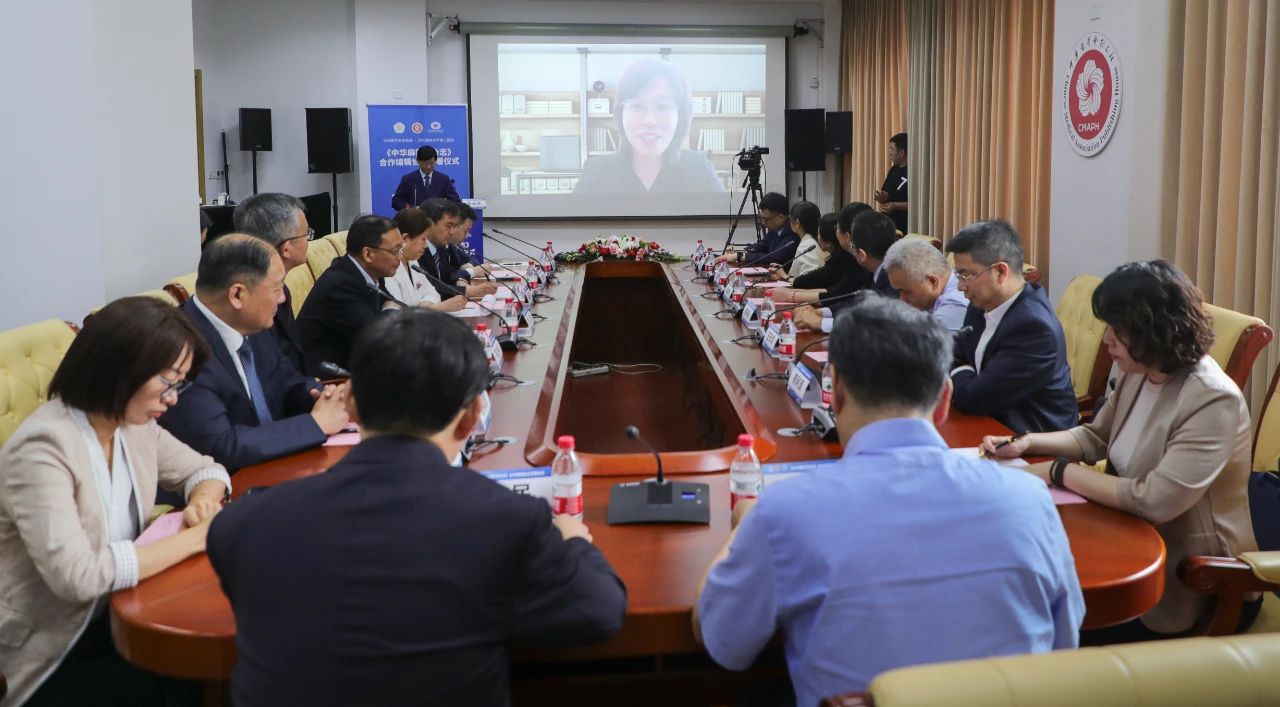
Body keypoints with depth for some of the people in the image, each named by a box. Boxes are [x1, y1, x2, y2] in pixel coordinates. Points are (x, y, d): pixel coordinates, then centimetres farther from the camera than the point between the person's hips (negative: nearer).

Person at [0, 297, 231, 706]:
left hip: (112, 617, 7)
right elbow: (76, 576, -32)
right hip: (49, 660, -7)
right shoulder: (42, 447, -24)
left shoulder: (135, 427, -1)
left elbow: (205, 470, 13)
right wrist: (194, 537, -26)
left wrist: (202, 501, -11)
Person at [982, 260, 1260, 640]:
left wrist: (1060, 472, -23)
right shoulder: (1138, 375, 0)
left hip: (1197, 585, -7)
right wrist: (1027, 443, 0)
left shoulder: (1213, 400, -25)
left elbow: (1155, 500, -32)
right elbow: (1095, 437, 17)